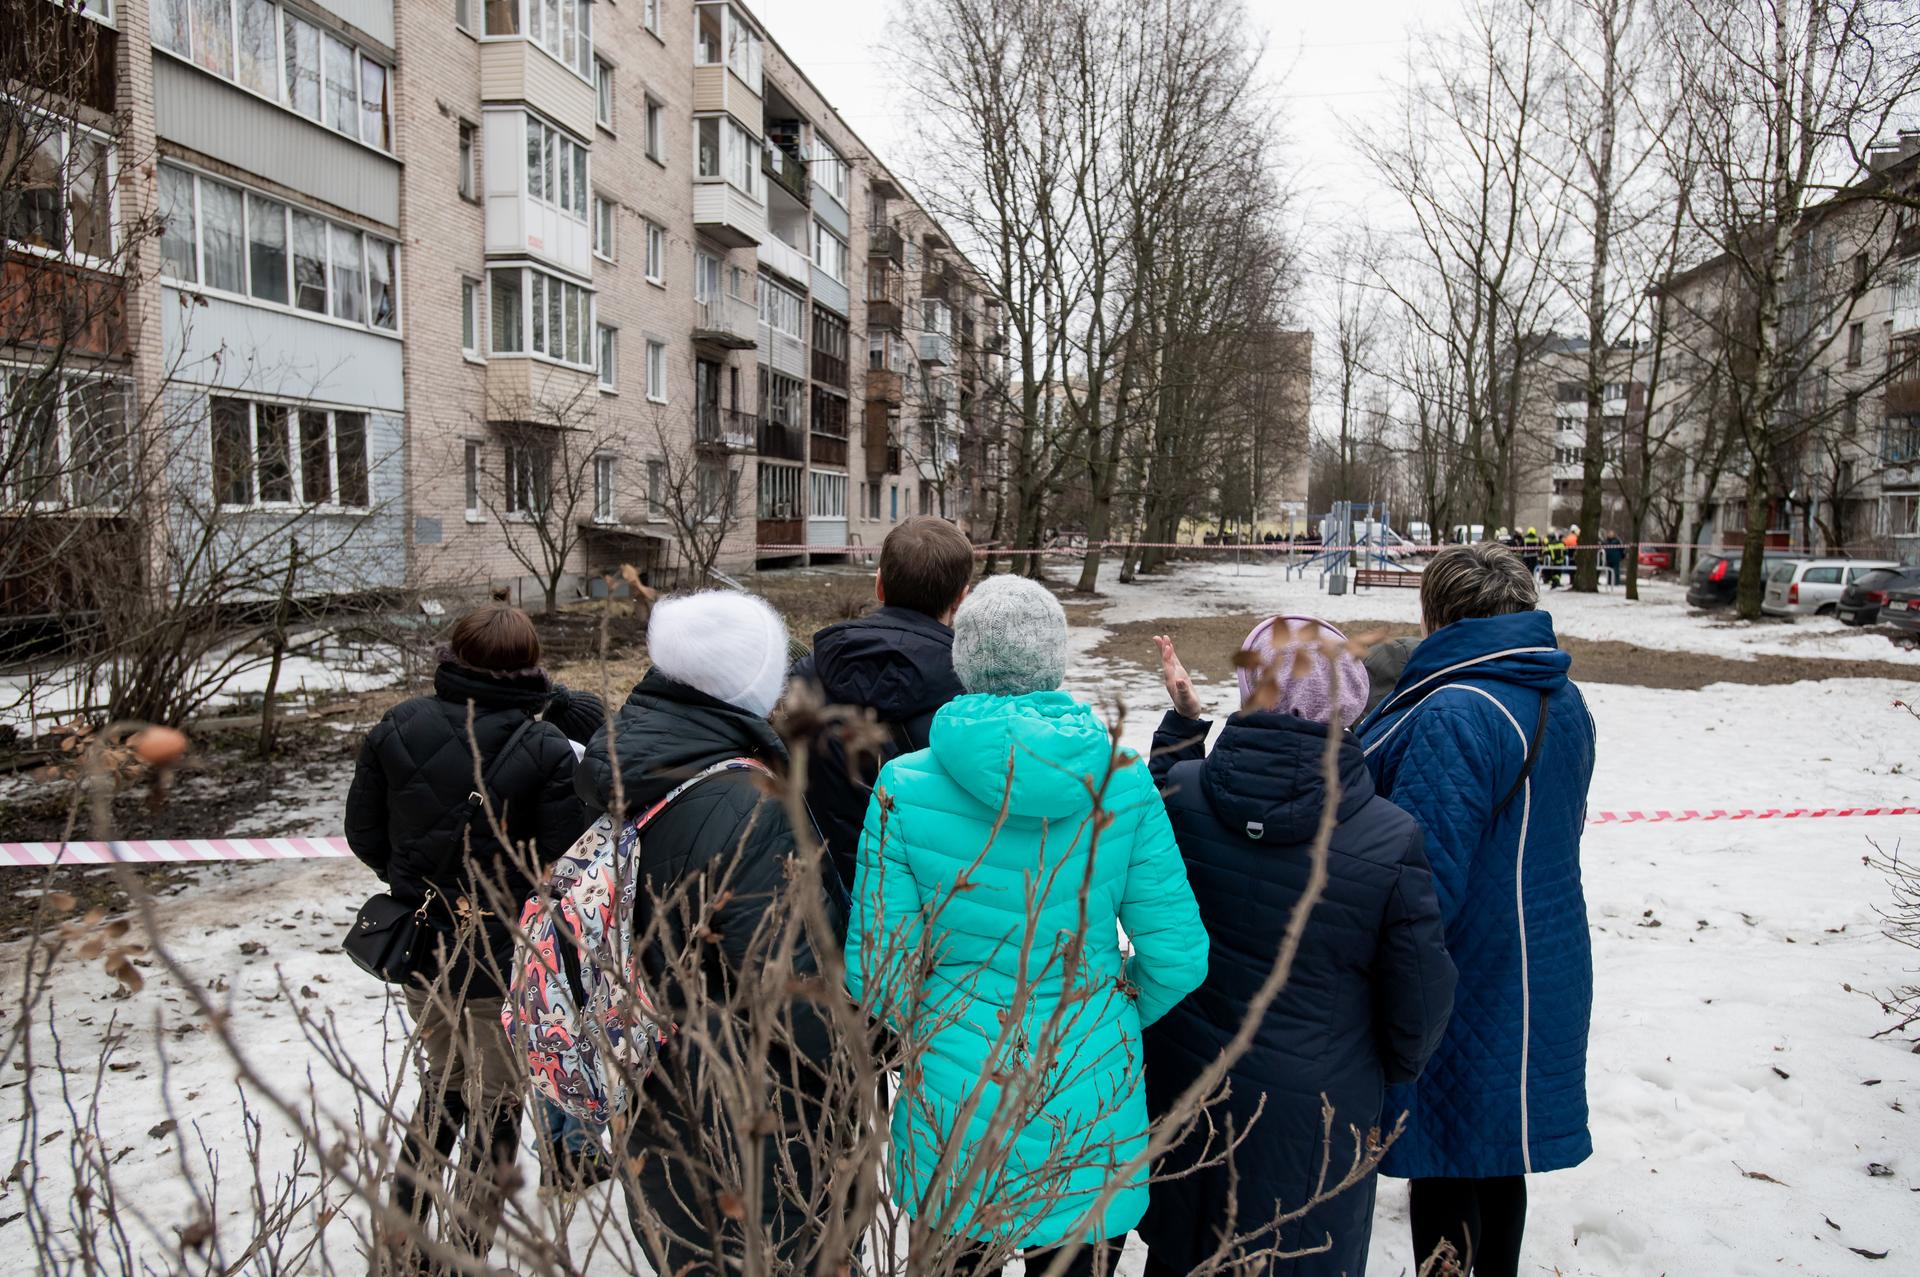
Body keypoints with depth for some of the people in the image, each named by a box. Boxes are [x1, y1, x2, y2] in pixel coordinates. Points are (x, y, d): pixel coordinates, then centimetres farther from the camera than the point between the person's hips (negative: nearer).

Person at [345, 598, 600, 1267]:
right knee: (496, 1104, 15)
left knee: (445, 1079, 28)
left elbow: (364, 833, 3)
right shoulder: (547, 751, -20)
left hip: (420, 953, 5)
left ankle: (401, 1241, 38)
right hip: (502, 963, -5)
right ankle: (464, 1251, 25)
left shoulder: (398, 728, -6)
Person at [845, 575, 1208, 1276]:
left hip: (954, 1099, 0)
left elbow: (878, 974, -10)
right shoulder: (1123, 779, -12)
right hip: (1091, 1107, 1)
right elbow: (1177, 955, -7)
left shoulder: (906, 786, -15)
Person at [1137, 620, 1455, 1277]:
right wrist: (1394, 1067, 10)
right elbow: (1421, 1000, -12)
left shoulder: (1180, 791, -18)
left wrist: (1182, 719, 11)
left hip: (1181, 1082, 3)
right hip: (1309, 1113, -2)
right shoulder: (1391, 839, -23)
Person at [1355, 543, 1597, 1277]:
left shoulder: (1455, 717, -26)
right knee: (1496, 1163, 24)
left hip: (1464, 990, -9)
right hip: (1539, 987, 9)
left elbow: (1422, 882, -28)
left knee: (1444, 1177, 7)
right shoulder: (1563, 702, 5)